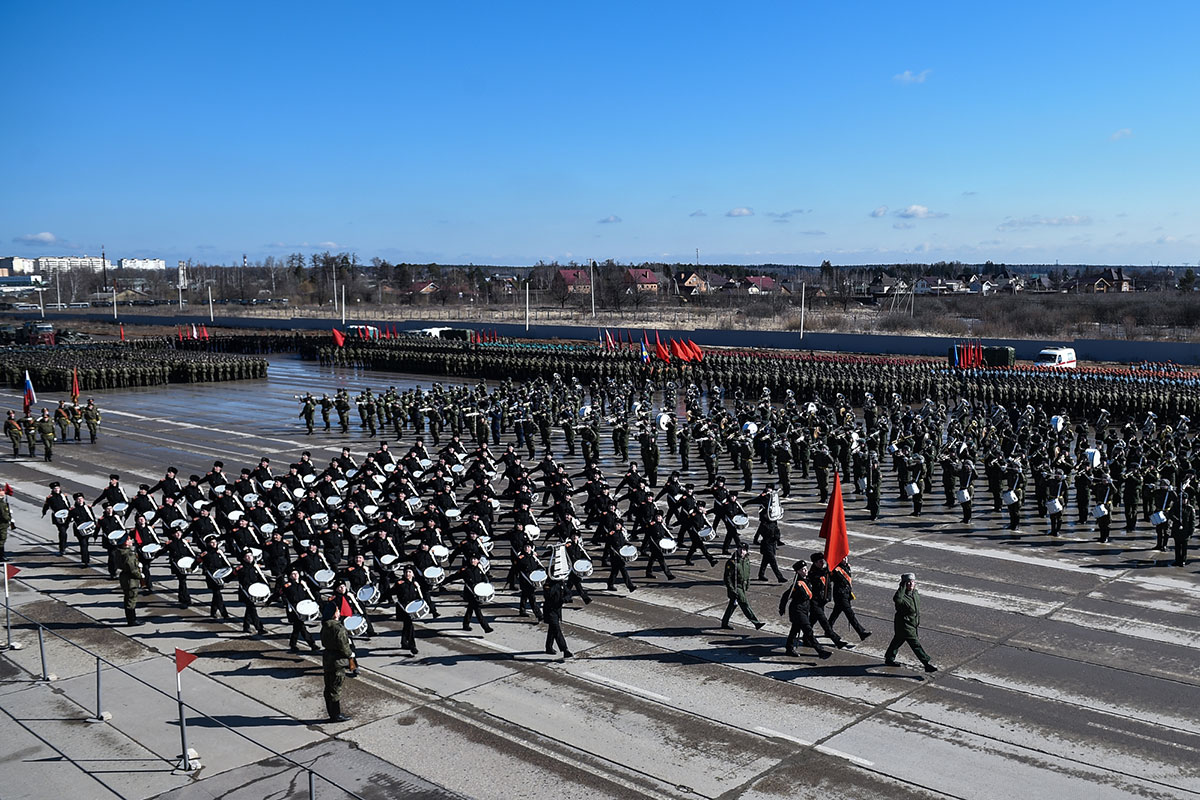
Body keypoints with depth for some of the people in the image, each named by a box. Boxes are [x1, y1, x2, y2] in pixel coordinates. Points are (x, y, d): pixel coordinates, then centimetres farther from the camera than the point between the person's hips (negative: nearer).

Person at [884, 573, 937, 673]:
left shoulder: (915, 594, 3)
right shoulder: (902, 595, -23)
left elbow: (918, 609, 17)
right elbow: (897, 599, -50)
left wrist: (918, 623, 22)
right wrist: (903, 587, -41)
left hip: (914, 625, 9)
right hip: (904, 626, -9)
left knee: (898, 640, 23)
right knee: (916, 645, -8)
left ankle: (889, 659, 38)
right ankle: (928, 663, -6)